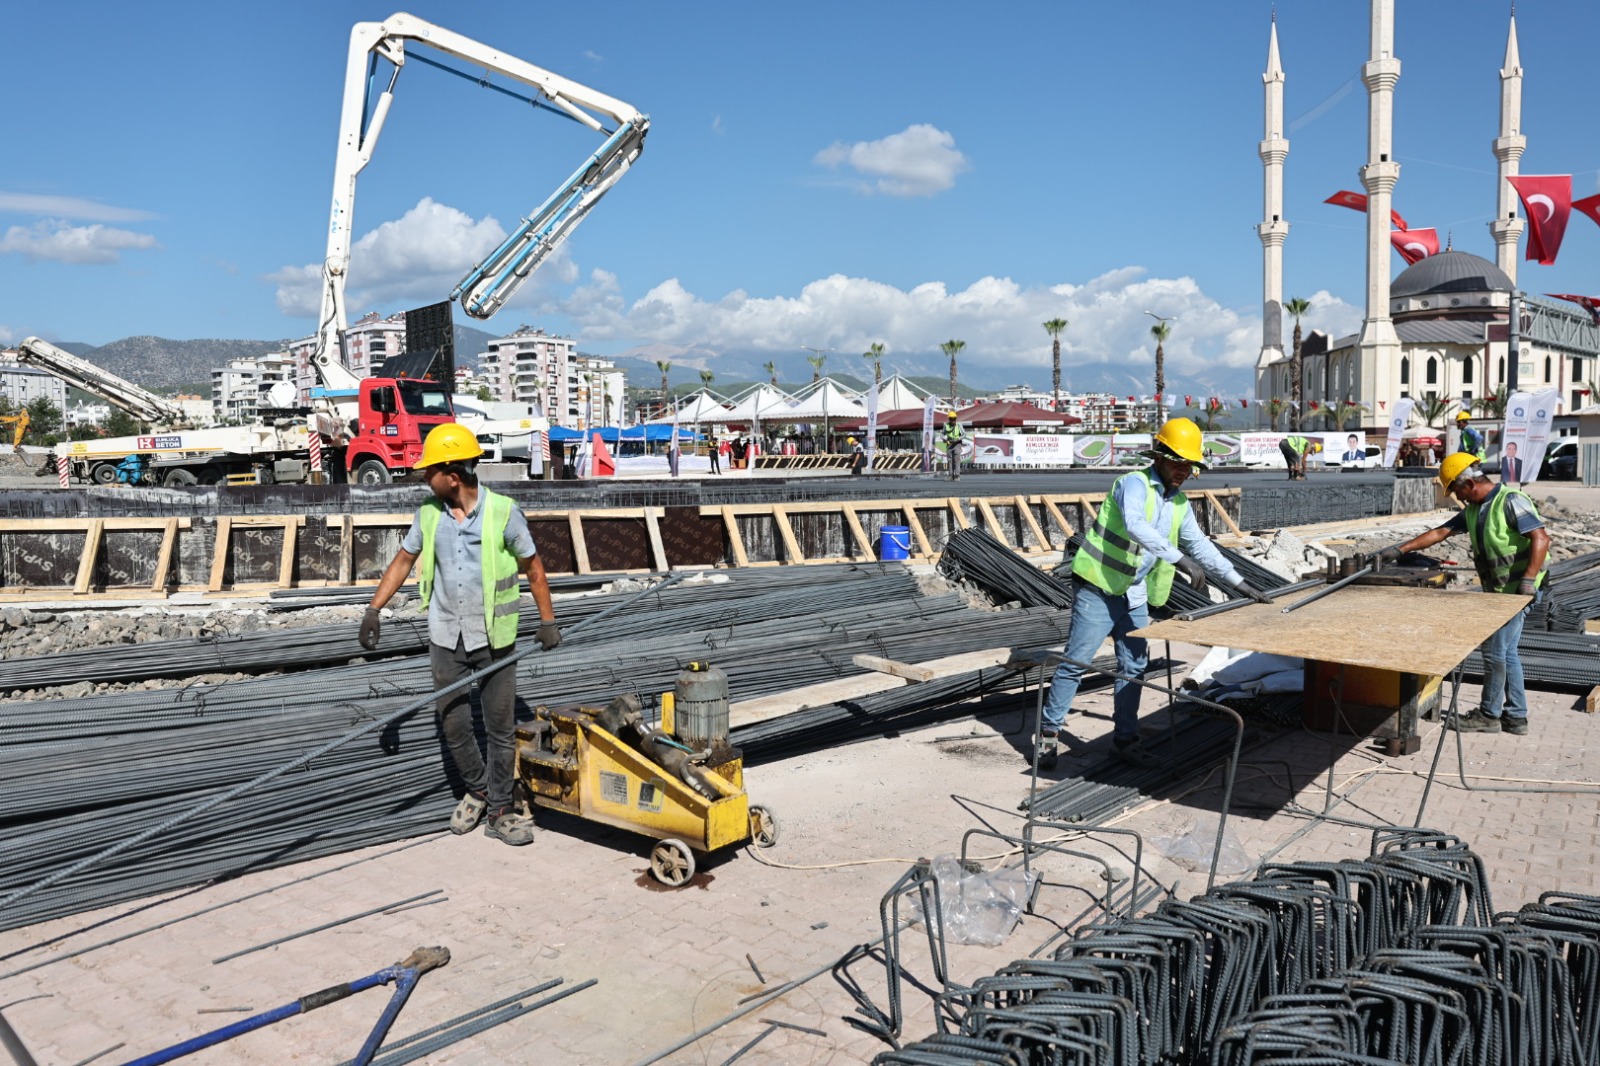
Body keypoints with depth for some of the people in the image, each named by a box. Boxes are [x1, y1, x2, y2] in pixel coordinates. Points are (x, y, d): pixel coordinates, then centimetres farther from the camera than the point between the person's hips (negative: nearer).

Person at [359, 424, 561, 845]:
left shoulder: (502, 512, -13)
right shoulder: (428, 513, -1)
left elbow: (532, 567, -4)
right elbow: (403, 560, 10)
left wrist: (548, 621, -1)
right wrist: (374, 609, 2)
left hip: (494, 639, -3)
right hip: (445, 637, 3)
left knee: (500, 728, 6)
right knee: (453, 725, 11)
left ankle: (499, 811, 20)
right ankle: (477, 790, 35)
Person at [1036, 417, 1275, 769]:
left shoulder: (1180, 503, 11)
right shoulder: (1135, 483, -14)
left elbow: (1201, 547, 17)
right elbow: (1135, 525, -33)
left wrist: (1241, 585, 13)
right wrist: (1180, 559, -40)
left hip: (1135, 596, 8)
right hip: (1098, 589, -8)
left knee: (1133, 667, 10)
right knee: (1076, 662, -5)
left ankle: (1125, 739, 21)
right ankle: (1049, 733, 5)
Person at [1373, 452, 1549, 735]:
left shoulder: (1511, 501, -15)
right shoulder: (1473, 510, 12)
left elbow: (1541, 539, -22)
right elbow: (1439, 532, 14)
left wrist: (1528, 580, -27)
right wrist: (1399, 550, 9)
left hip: (1518, 591, -9)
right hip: (1498, 591, 9)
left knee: (1494, 651, -3)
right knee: (1506, 652, 12)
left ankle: (1488, 715, 8)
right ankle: (1515, 717, 20)